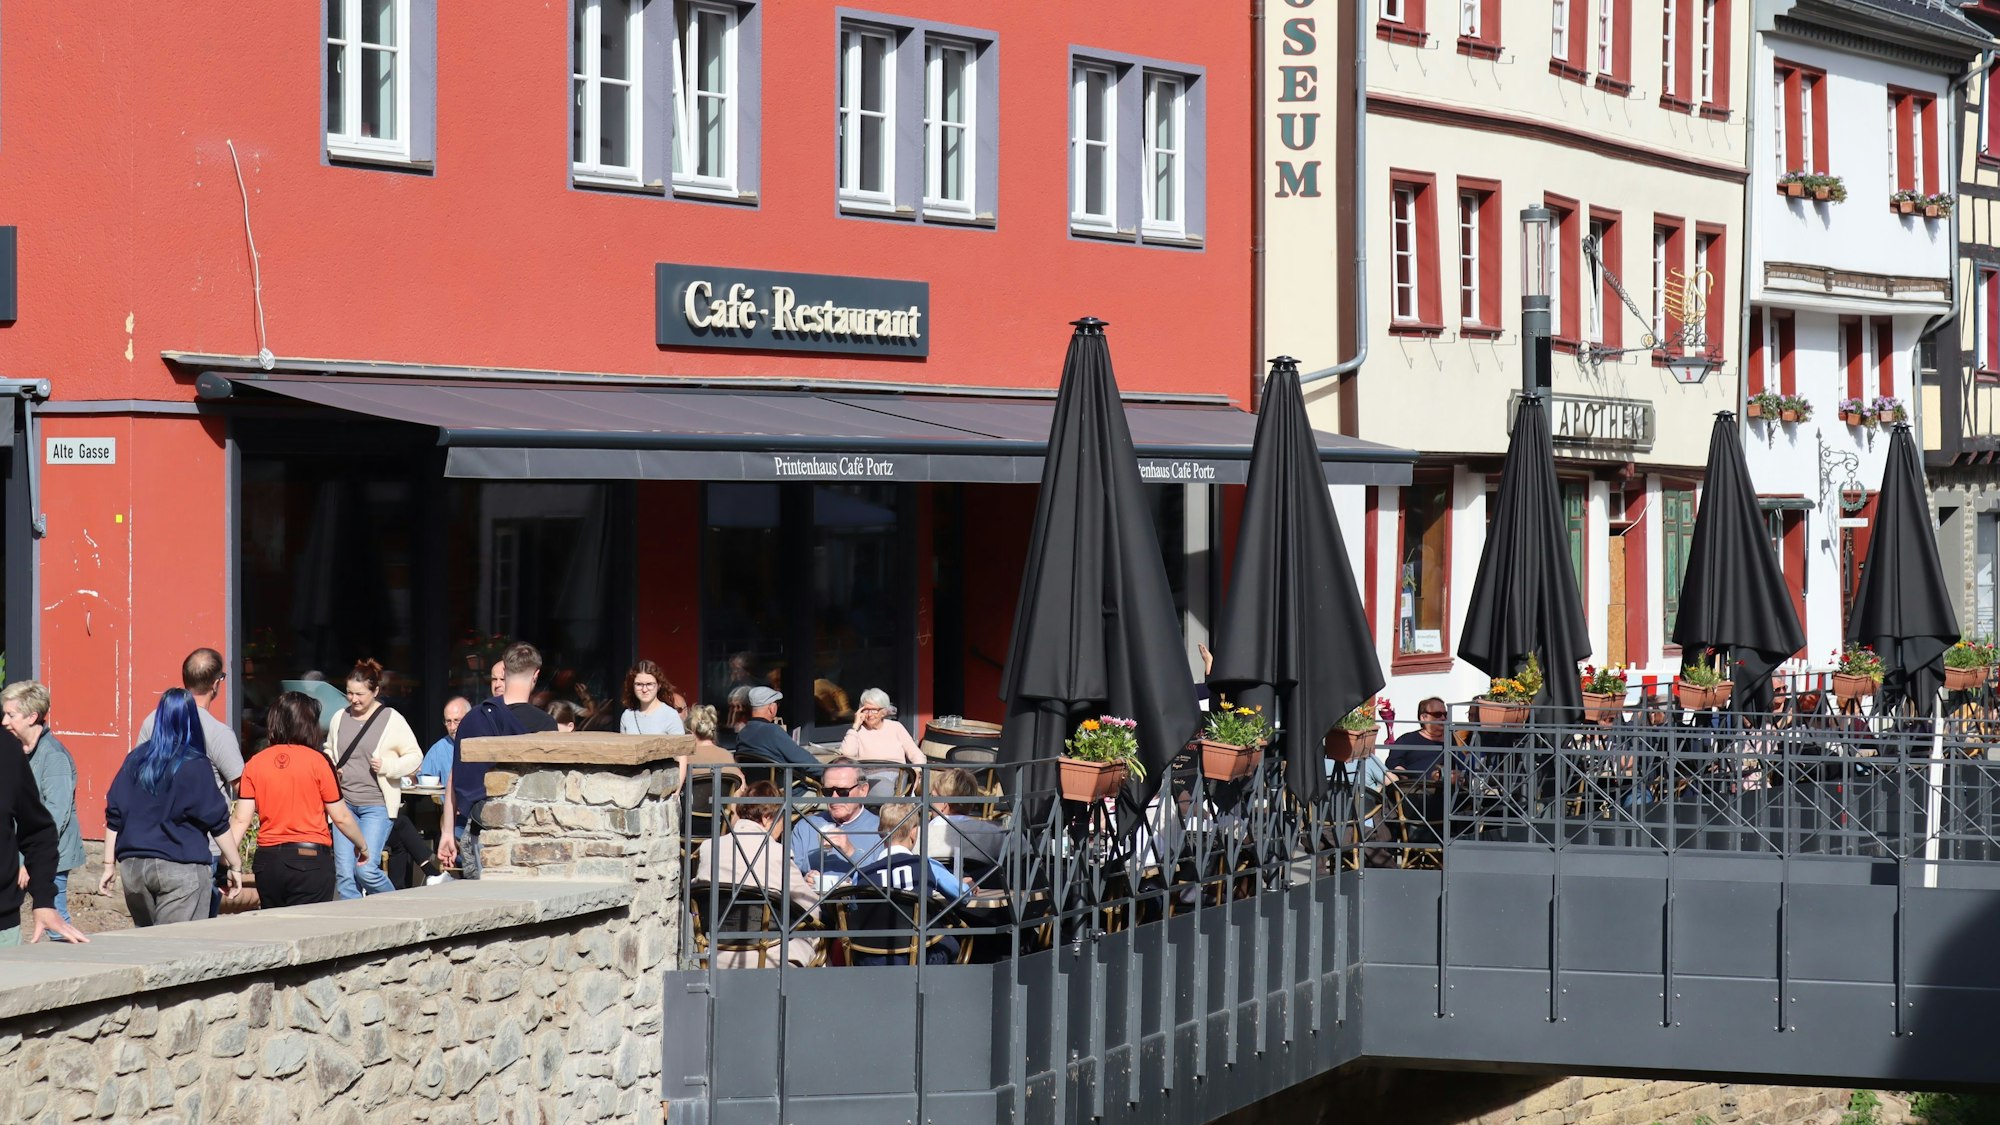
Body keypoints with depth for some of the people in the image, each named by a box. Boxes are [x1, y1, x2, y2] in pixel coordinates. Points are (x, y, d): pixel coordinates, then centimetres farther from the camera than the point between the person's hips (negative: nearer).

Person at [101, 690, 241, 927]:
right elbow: (218, 823, -5)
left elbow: (114, 817, 8)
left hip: (133, 868, 5)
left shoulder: (135, 760, 6)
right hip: (180, 869, -5)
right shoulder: (194, 766, -8)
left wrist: (110, 864, 14)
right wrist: (234, 866, 5)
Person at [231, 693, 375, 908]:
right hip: (311, 858, -4)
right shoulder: (317, 761, -6)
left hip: (267, 859, 4)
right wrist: (363, 846, 13)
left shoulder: (255, 763, 3)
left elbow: (241, 819, -1)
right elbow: (341, 817, -2)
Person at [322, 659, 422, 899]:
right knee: (343, 873, -1)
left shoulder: (392, 719, -3)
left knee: (366, 869, -14)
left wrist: (387, 766, -15)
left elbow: (415, 756, 1)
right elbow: (329, 751, 27)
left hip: (376, 805, -5)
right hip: (344, 802, 5)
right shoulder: (340, 718, 10)